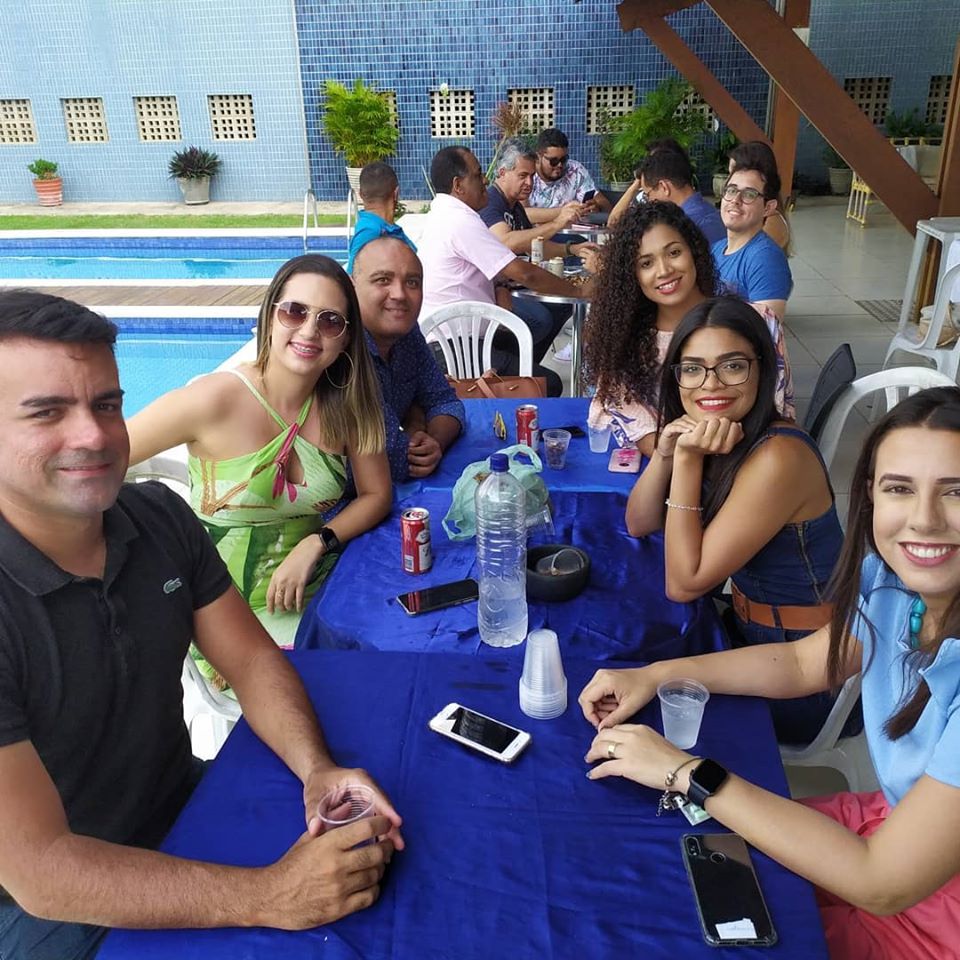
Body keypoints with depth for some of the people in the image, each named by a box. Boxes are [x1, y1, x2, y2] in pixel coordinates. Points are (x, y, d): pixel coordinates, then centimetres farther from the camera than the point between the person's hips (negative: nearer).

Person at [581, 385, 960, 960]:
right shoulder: (891, 579, -13)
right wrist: (655, 675, -6)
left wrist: (688, 773, -25)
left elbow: (883, 884, -30)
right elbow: (803, 663, 7)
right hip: (894, 822, 5)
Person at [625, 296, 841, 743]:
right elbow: (639, 524, 0)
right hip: (751, 633, 7)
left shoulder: (777, 457, -29)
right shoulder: (717, 437, -4)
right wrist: (666, 451, -16)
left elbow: (684, 584, -24)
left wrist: (688, 460, -28)